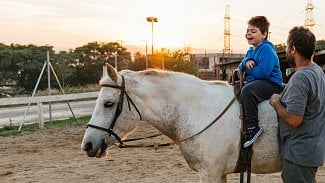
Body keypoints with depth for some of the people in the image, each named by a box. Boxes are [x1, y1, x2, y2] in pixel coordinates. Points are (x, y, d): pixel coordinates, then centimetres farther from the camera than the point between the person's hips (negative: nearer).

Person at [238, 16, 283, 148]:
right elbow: (241, 68, 12)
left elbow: (263, 72, -25)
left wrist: (248, 68, -8)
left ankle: (253, 128, -33)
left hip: (271, 84, -10)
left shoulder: (266, 49, -14)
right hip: (254, 82, 10)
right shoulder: (250, 51, 16)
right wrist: (246, 62, -11)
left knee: (247, 90, -37)